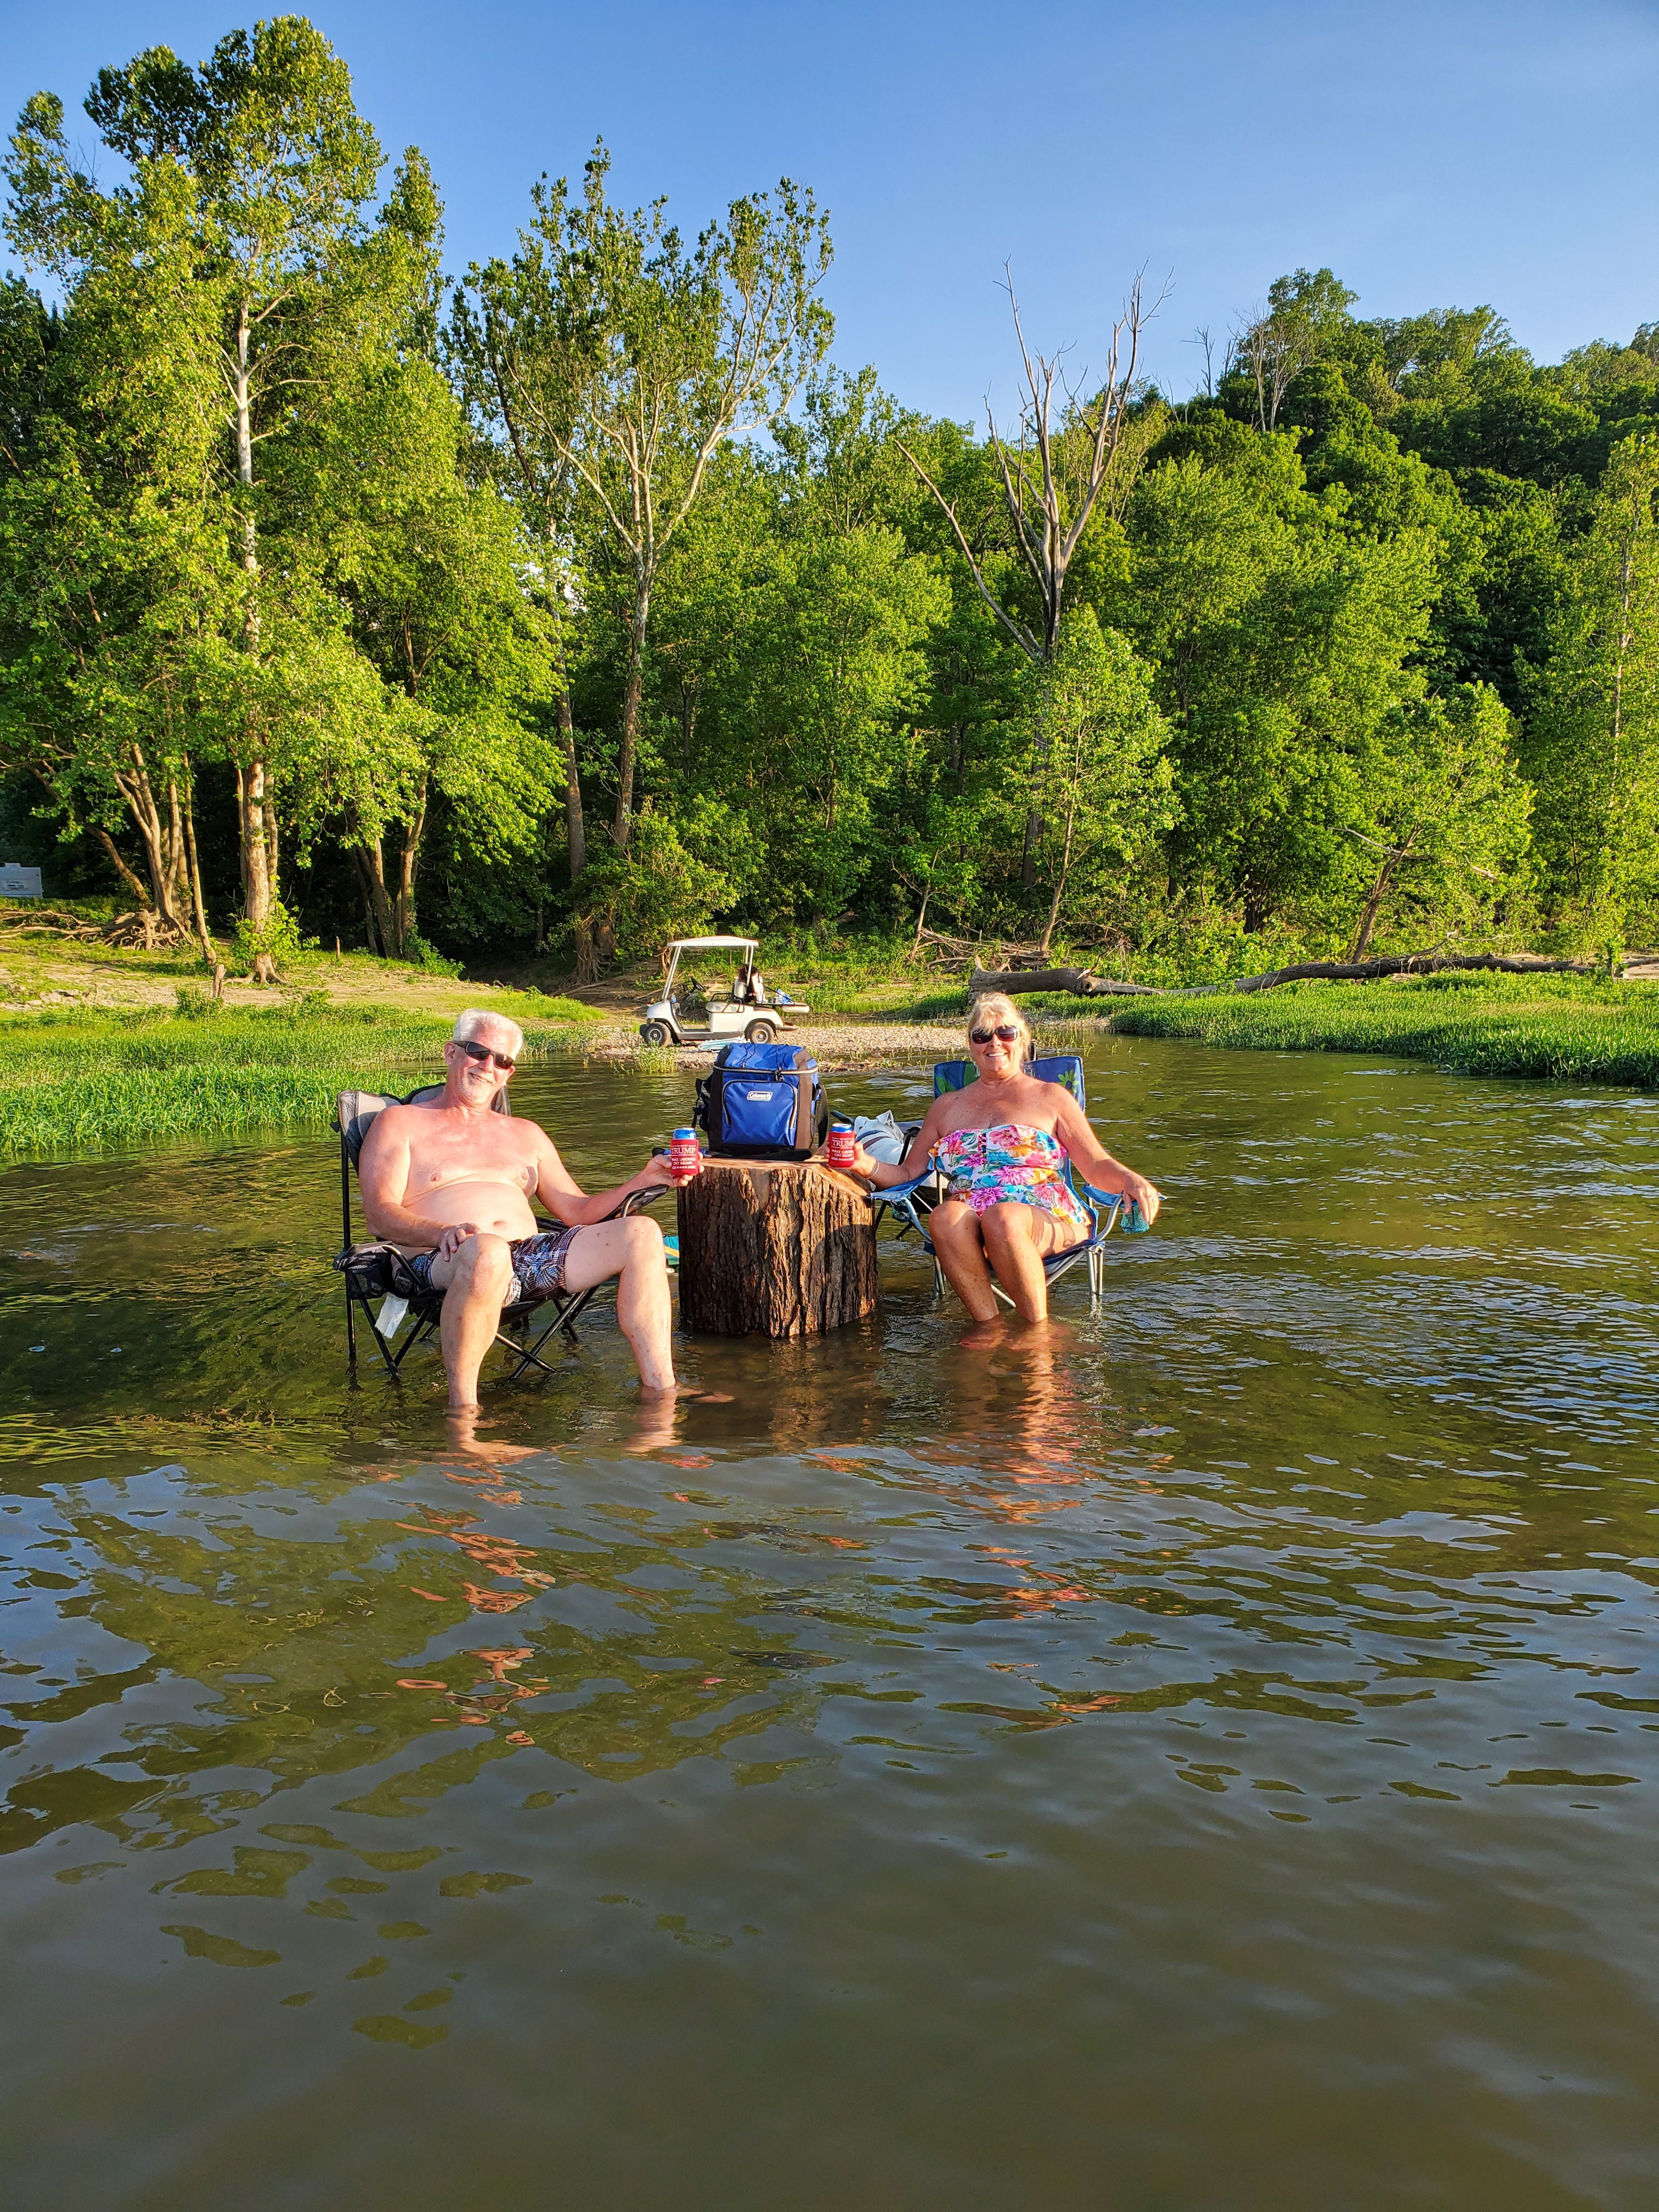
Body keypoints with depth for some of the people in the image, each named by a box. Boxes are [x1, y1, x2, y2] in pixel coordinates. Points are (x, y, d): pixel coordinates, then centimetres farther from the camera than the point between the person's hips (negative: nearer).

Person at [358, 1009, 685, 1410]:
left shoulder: (526, 1135, 29)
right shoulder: (400, 1123, 14)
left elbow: (579, 1212, 24)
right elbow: (380, 1214, -2)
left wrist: (642, 1181, 8)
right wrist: (442, 1232, -23)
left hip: (530, 1255, 5)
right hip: (441, 1261, -5)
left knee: (641, 1233, -14)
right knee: (487, 1250, -42)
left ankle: (660, 1388, -19)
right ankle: (462, 1406, -29)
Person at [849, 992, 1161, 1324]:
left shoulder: (1050, 1097, 17)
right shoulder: (947, 1106, 25)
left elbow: (1097, 1166, 8)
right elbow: (908, 1172, 22)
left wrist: (1131, 1180, -14)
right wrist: (867, 1165, 0)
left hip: (1046, 1222, -2)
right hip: (968, 1221, 2)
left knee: (1002, 1217, -37)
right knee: (945, 1216, -34)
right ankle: (988, 1325, -25)